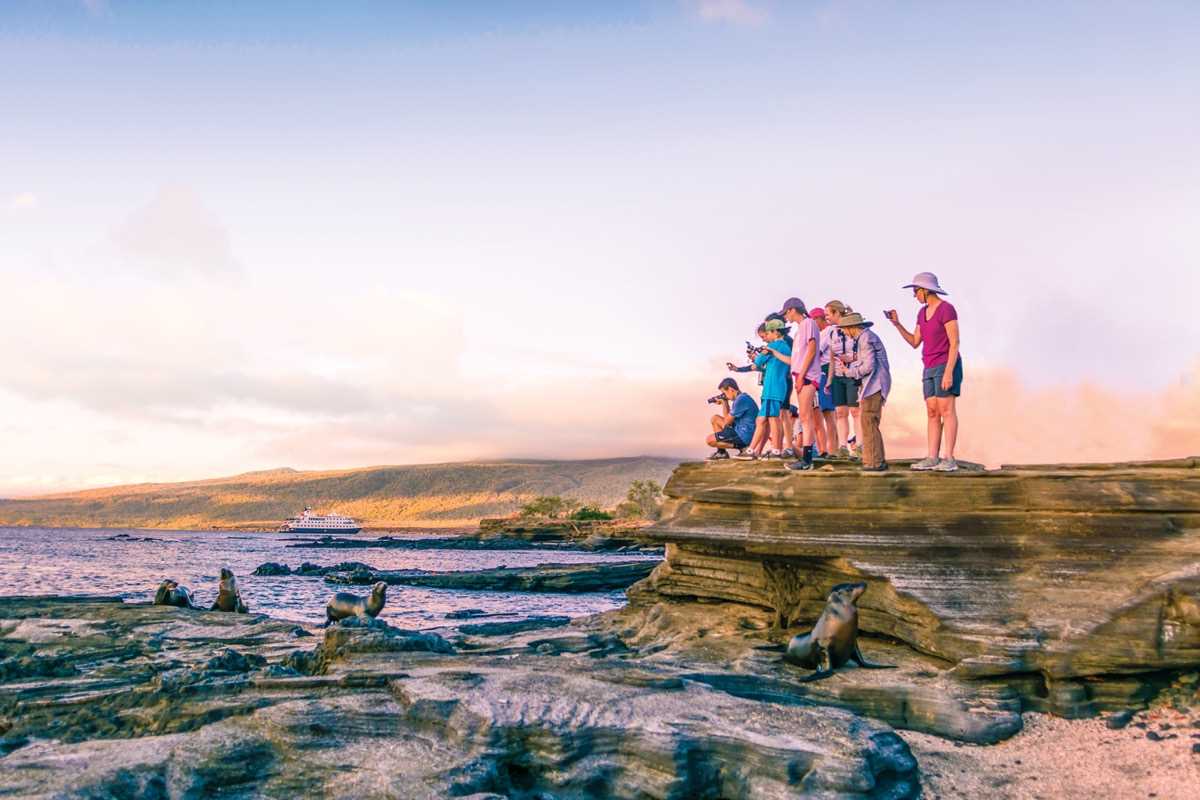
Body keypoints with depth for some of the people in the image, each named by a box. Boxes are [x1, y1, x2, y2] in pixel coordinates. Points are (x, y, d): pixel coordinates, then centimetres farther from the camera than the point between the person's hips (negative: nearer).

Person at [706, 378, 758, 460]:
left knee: (710, 440, -8)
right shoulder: (741, 398, 13)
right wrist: (724, 402, 11)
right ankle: (721, 452, 17)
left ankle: (742, 447, -9)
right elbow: (727, 417, 21)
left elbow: (727, 422, -14)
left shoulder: (741, 400, -20)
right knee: (715, 418, 19)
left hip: (744, 437, -11)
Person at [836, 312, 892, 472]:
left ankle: (875, 462, -8)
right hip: (873, 386, 10)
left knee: (869, 424, -9)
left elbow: (869, 366, -19)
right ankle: (877, 460, 17)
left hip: (874, 385, -10)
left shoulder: (865, 338, -13)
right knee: (870, 424, 13)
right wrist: (852, 360, 12)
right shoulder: (867, 336, 18)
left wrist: (850, 372, -6)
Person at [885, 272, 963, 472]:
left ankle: (949, 459, -10)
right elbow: (915, 342, 15)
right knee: (932, 413, 3)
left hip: (946, 366, -8)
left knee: (946, 411, -10)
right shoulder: (923, 312, 13)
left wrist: (948, 372, -22)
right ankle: (932, 458, 1)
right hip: (931, 369, 8)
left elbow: (955, 343, -17)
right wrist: (897, 323, 5)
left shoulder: (947, 309, -13)